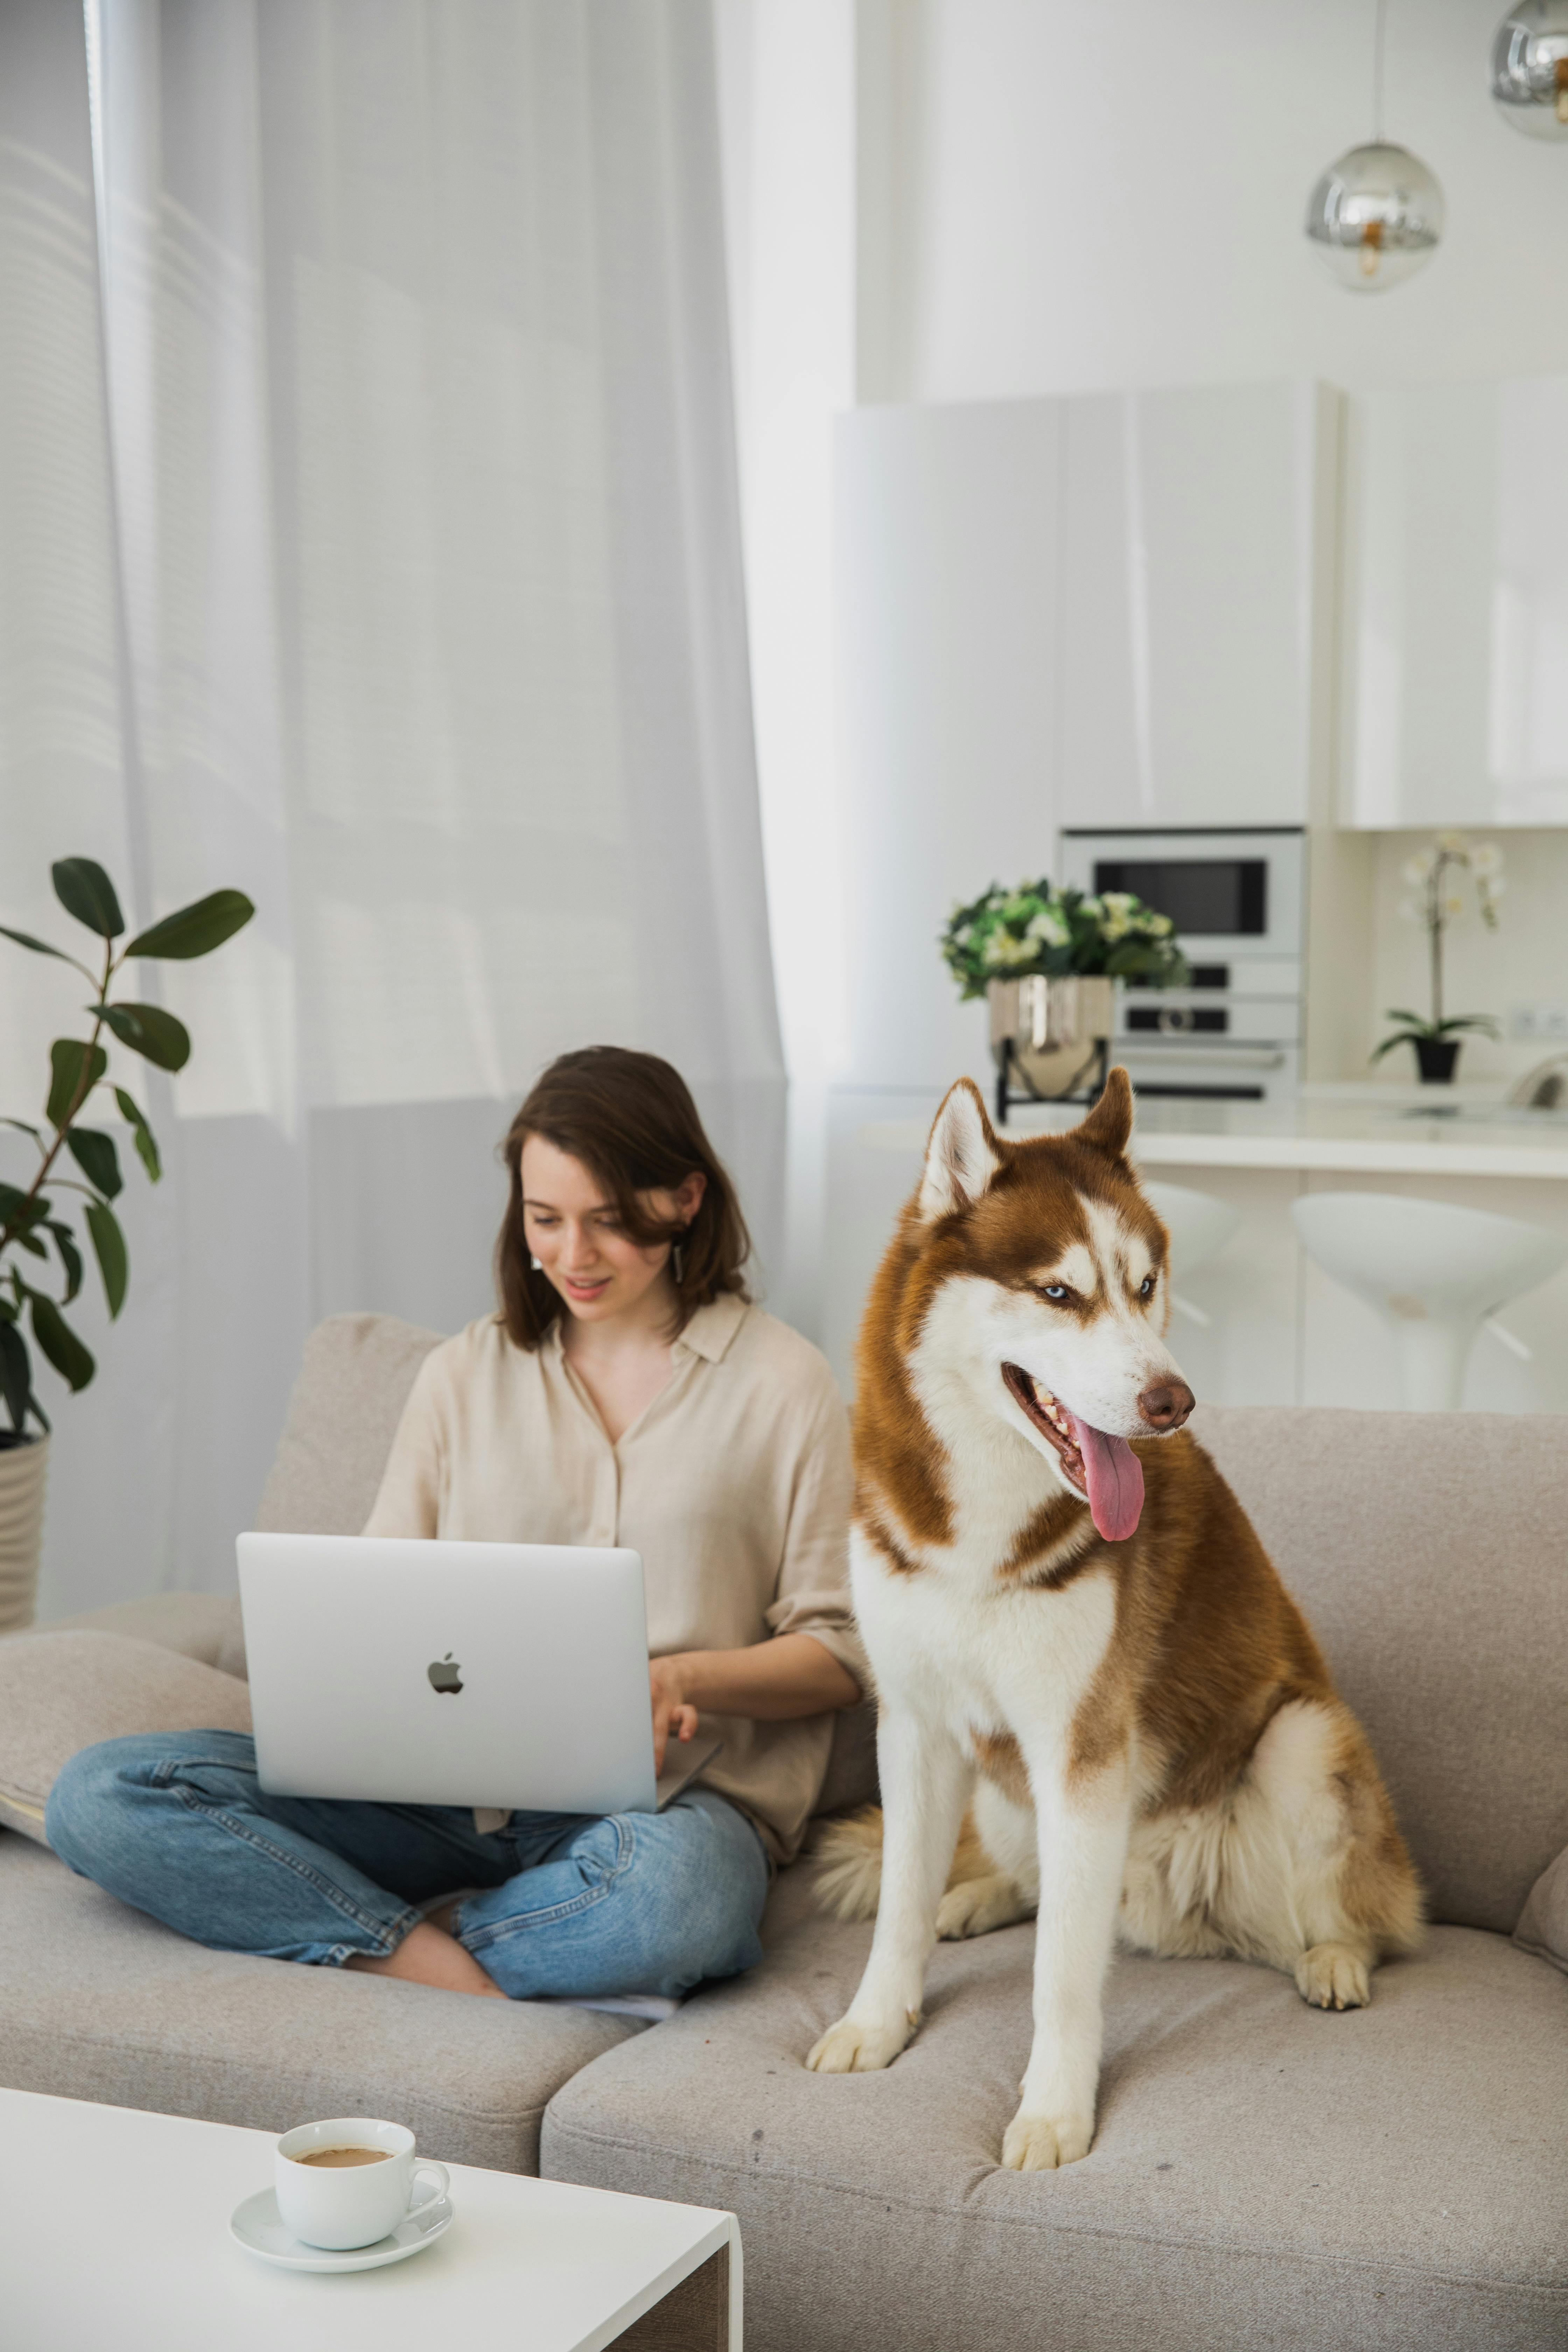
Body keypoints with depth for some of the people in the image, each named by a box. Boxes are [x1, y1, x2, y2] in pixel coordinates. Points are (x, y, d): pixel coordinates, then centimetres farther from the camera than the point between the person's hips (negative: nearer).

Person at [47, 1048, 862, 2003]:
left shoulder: (782, 1380, 4)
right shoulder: (464, 1374, 14)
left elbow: (838, 1653, 4)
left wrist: (683, 1680, -14)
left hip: (660, 1800, -3)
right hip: (455, 1794, 4)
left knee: (671, 1887, -43)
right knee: (99, 1795, -18)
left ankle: (392, 1942, -16)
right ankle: (462, 1975, -24)